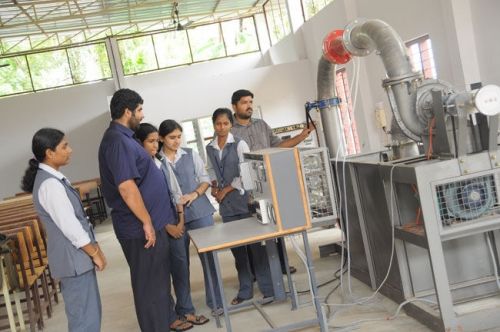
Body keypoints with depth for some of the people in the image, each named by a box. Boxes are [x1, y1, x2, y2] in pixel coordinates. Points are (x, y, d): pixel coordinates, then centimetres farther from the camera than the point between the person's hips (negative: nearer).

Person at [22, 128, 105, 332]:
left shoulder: (52, 178, 11)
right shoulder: (50, 184, -21)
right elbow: (70, 227, -21)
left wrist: (94, 247, 15)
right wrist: (95, 253, -11)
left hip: (76, 256, 10)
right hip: (73, 258, -10)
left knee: (88, 312, 18)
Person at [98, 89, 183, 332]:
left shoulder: (123, 137, 13)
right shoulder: (117, 141, -20)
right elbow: (126, 186, -28)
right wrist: (146, 222, -22)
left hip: (153, 220, 10)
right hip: (140, 226, -10)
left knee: (160, 275, 22)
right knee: (149, 281, 3)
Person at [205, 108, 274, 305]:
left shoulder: (239, 144, -6)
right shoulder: (210, 148, 8)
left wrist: (226, 190, -9)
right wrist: (214, 187, -1)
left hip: (243, 200, -4)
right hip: (226, 204, 5)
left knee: (256, 245, -1)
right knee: (237, 248, 11)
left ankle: (268, 288, 8)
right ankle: (245, 290, 22)